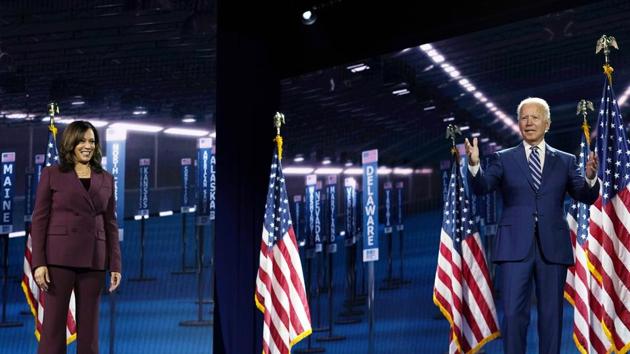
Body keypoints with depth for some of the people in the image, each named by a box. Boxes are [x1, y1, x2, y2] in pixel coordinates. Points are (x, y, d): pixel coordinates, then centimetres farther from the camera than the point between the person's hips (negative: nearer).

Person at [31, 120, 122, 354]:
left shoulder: (106, 179, 11)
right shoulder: (51, 175, 2)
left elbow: (110, 224, 11)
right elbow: (39, 220, -1)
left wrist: (115, 265, 3)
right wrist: (38, 263, -10)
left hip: (93, 261, 3)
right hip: (59, 258, -3)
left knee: (89, 327, 5)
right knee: (53, 324, -2)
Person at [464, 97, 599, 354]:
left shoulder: (565, 161, 11)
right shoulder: (503, 159, 7)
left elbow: (586, 197, 3)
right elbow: (482, 188, -6)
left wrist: (590, 177, -19)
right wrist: (474, 165, -27)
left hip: (552, 247, 2)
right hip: (516, 246, -1)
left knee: (551, 314, 6)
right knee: (513, 313, -5)